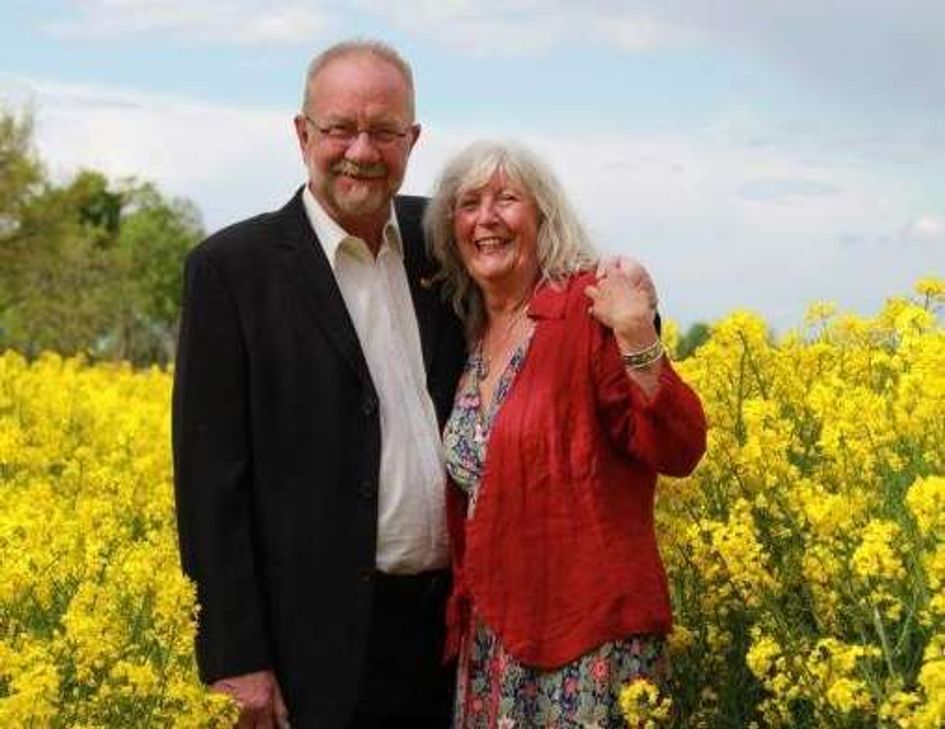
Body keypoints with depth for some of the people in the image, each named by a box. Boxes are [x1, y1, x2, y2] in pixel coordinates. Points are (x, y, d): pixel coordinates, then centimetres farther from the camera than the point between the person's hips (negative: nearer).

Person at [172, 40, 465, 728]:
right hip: (327, 645, -5)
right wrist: (237, 656, -11)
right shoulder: (233, 268, -7)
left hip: (450, 621, 5)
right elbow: (210, 474, -8)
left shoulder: (437, 241, 6)